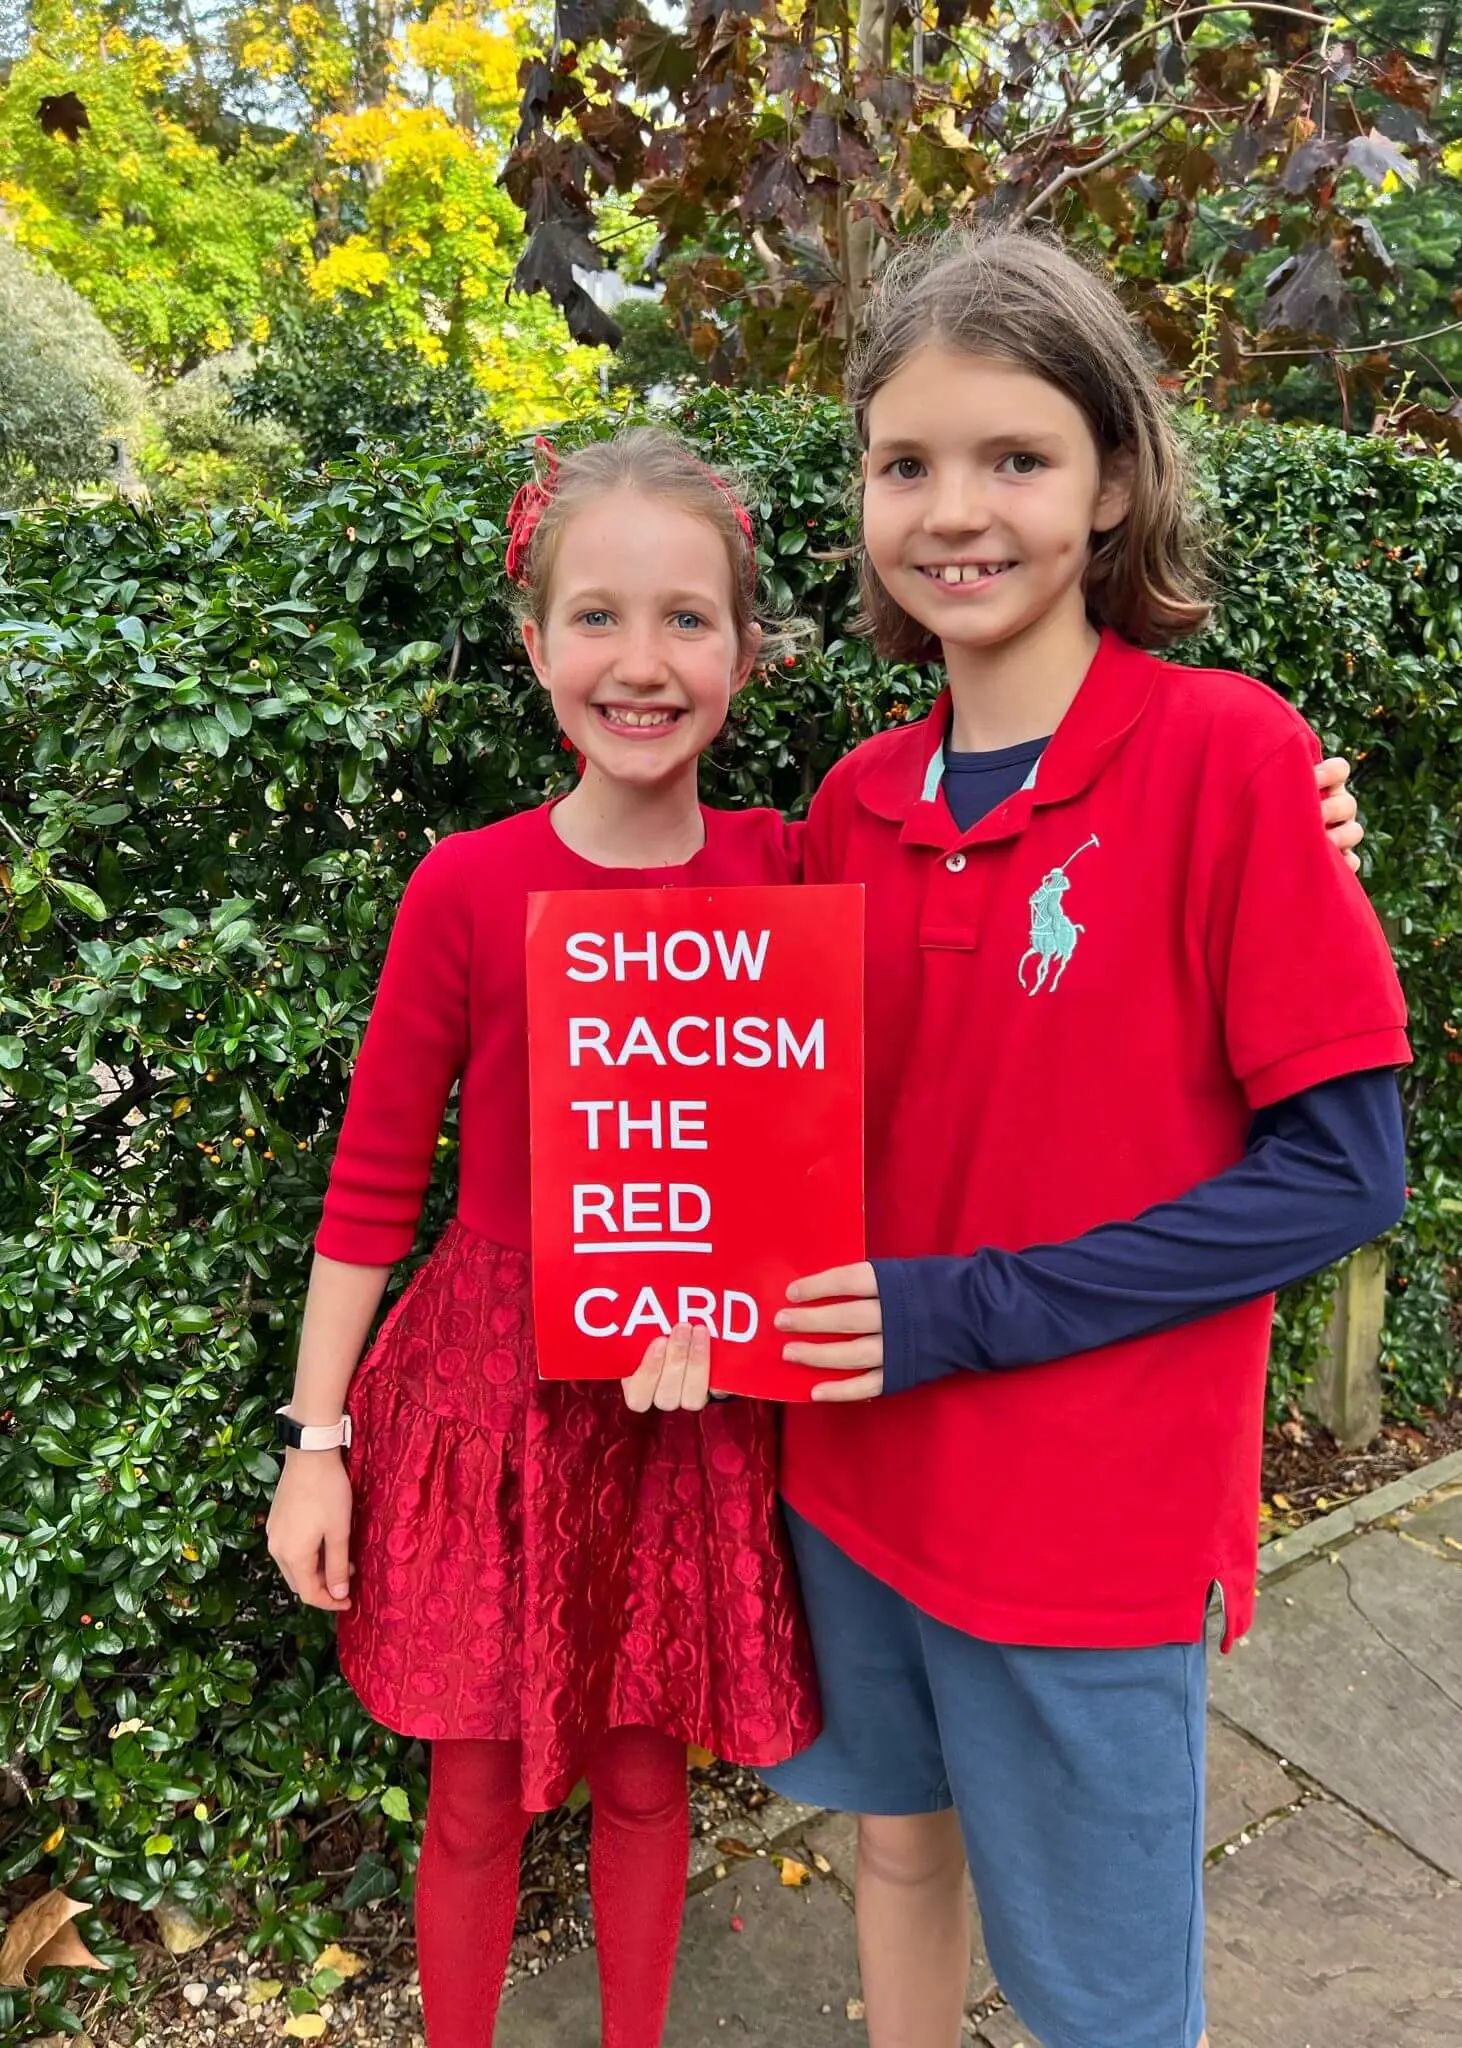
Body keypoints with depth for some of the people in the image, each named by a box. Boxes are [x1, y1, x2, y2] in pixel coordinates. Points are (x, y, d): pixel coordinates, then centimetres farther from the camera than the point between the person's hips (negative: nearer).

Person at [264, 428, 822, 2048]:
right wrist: (315, 1441, -2)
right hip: (492, 1384, -1)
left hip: (697, 1403, 2)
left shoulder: (785, 870, -6)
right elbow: (376, 1171, -6)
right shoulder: (468, 890, -11)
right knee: (477, 1795, 15)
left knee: (644, 1774, 20)